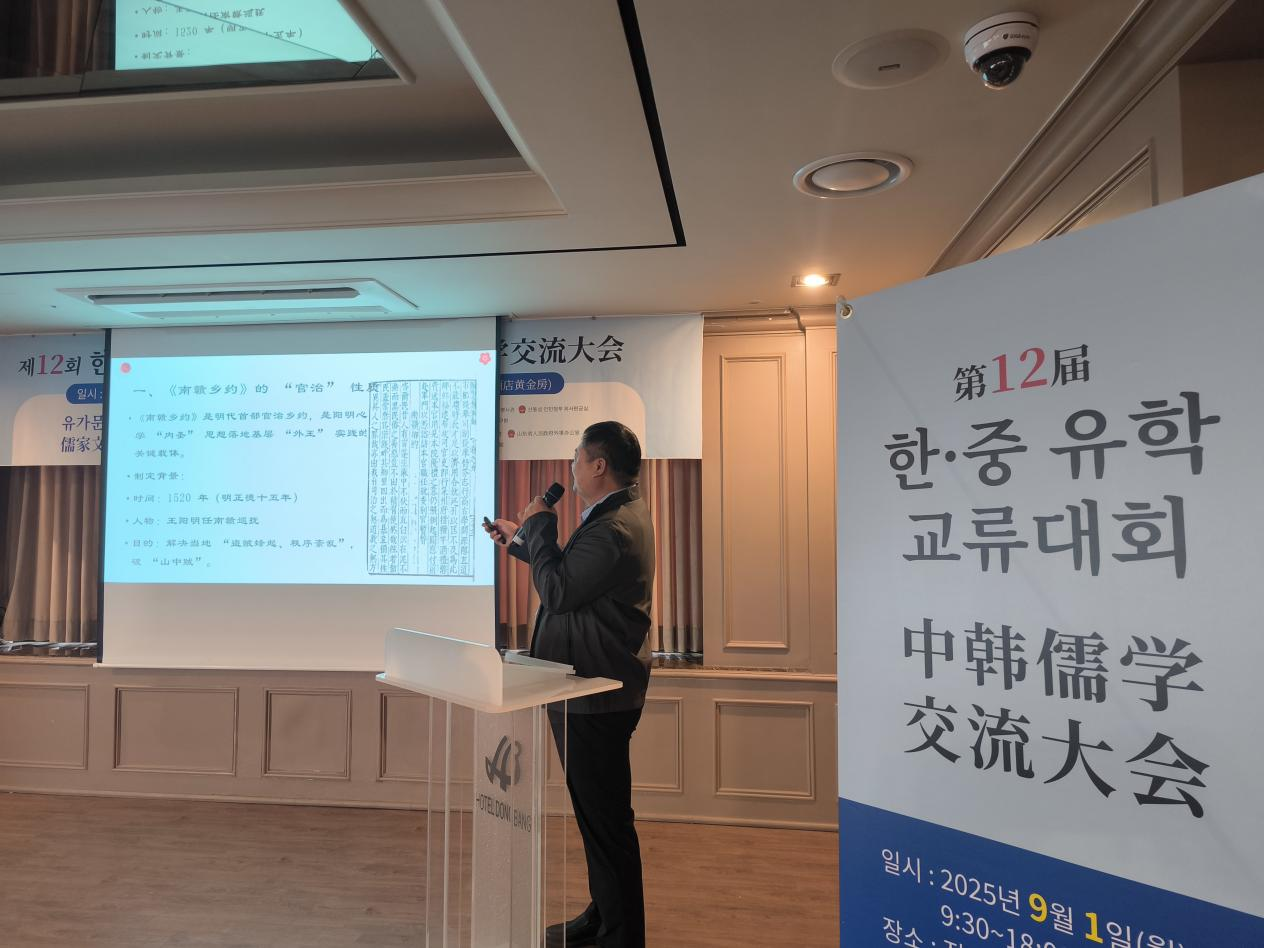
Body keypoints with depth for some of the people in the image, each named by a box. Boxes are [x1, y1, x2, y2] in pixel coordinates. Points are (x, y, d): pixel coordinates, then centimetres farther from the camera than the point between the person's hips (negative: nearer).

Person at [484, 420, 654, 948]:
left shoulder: (613, 529, -25)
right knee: (598, 812, 22)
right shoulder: (620, 513, 10)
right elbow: (572, 573, 21)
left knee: (607, 819, 3)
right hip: (595, 686, 11)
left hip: (597, 694, -11)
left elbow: (556, 591, -22)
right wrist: (521, 538, 25)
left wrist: (539, 525, -12)